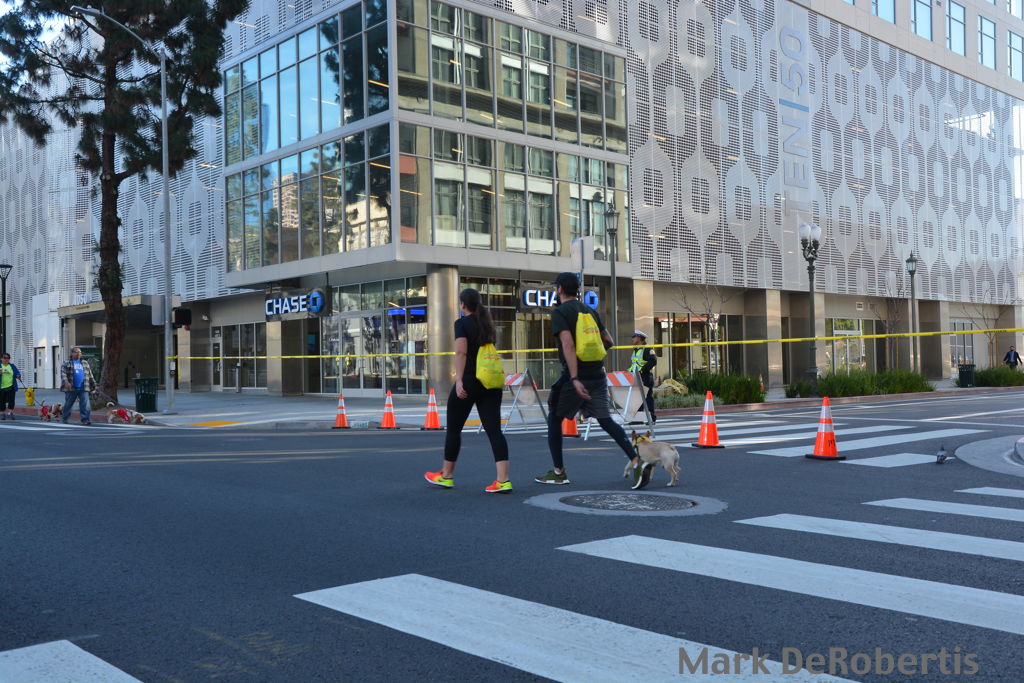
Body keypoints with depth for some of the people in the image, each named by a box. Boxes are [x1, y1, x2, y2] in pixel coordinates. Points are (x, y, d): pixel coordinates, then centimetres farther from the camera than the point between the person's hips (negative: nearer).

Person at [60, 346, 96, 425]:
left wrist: (93, 384, 20)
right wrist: (66, 382, -22)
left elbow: (90, 375, 22)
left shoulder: (85, 363, 18)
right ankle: (64, 418, 25)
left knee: (85, 405, -9)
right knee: (68, 404, 9)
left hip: (83, 389, 2)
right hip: (71, 388, -2)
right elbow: (63, 373, -6)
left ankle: (85, 419, -8)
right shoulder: (66, 363, 6)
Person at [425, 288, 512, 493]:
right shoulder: (487, 323, 15)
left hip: (469, 382, -6)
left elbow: (461, 352, -17)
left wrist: (459, 380, -21)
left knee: (453, 428, 10)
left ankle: (446, 476, 22)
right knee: (494, 430, -2)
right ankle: (503, 480, -13)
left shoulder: (462, 323, -5)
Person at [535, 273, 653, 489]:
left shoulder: (559, 312, -7)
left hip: (575, 375, -6)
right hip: (597, 374, 6)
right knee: (606, 420, 5)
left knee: (554, 419, 11)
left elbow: (568, 344, -20)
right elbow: (608, 341, 18)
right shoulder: (590, 311, 15)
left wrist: (574, 379, -26)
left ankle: (558, 472, 15)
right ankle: (636, 461, -12)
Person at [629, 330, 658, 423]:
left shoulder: (647, 349, -8)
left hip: (645, 378, -9)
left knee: (648, 397, -5)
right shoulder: (634, 350, 19)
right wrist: (630, 370, 11)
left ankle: (652, 417, -1)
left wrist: (642, 370, -21)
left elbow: (653, 361, -20)